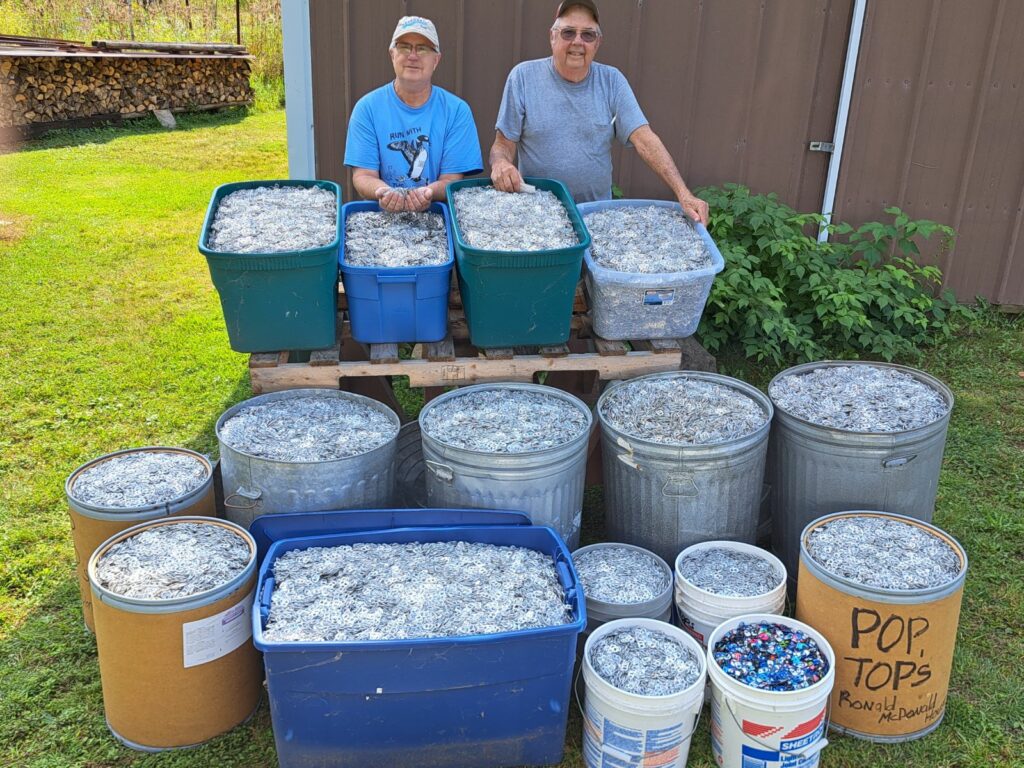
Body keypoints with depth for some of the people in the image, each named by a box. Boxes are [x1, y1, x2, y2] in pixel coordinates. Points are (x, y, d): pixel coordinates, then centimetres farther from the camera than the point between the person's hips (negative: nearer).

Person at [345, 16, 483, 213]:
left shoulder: (457, 110, 1)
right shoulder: (368, 108, 1)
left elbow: (452, 180, -3)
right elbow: (363, 176, -3)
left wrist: (429, 192, -25)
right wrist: (384, 192, -25)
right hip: (383, 214, 1)